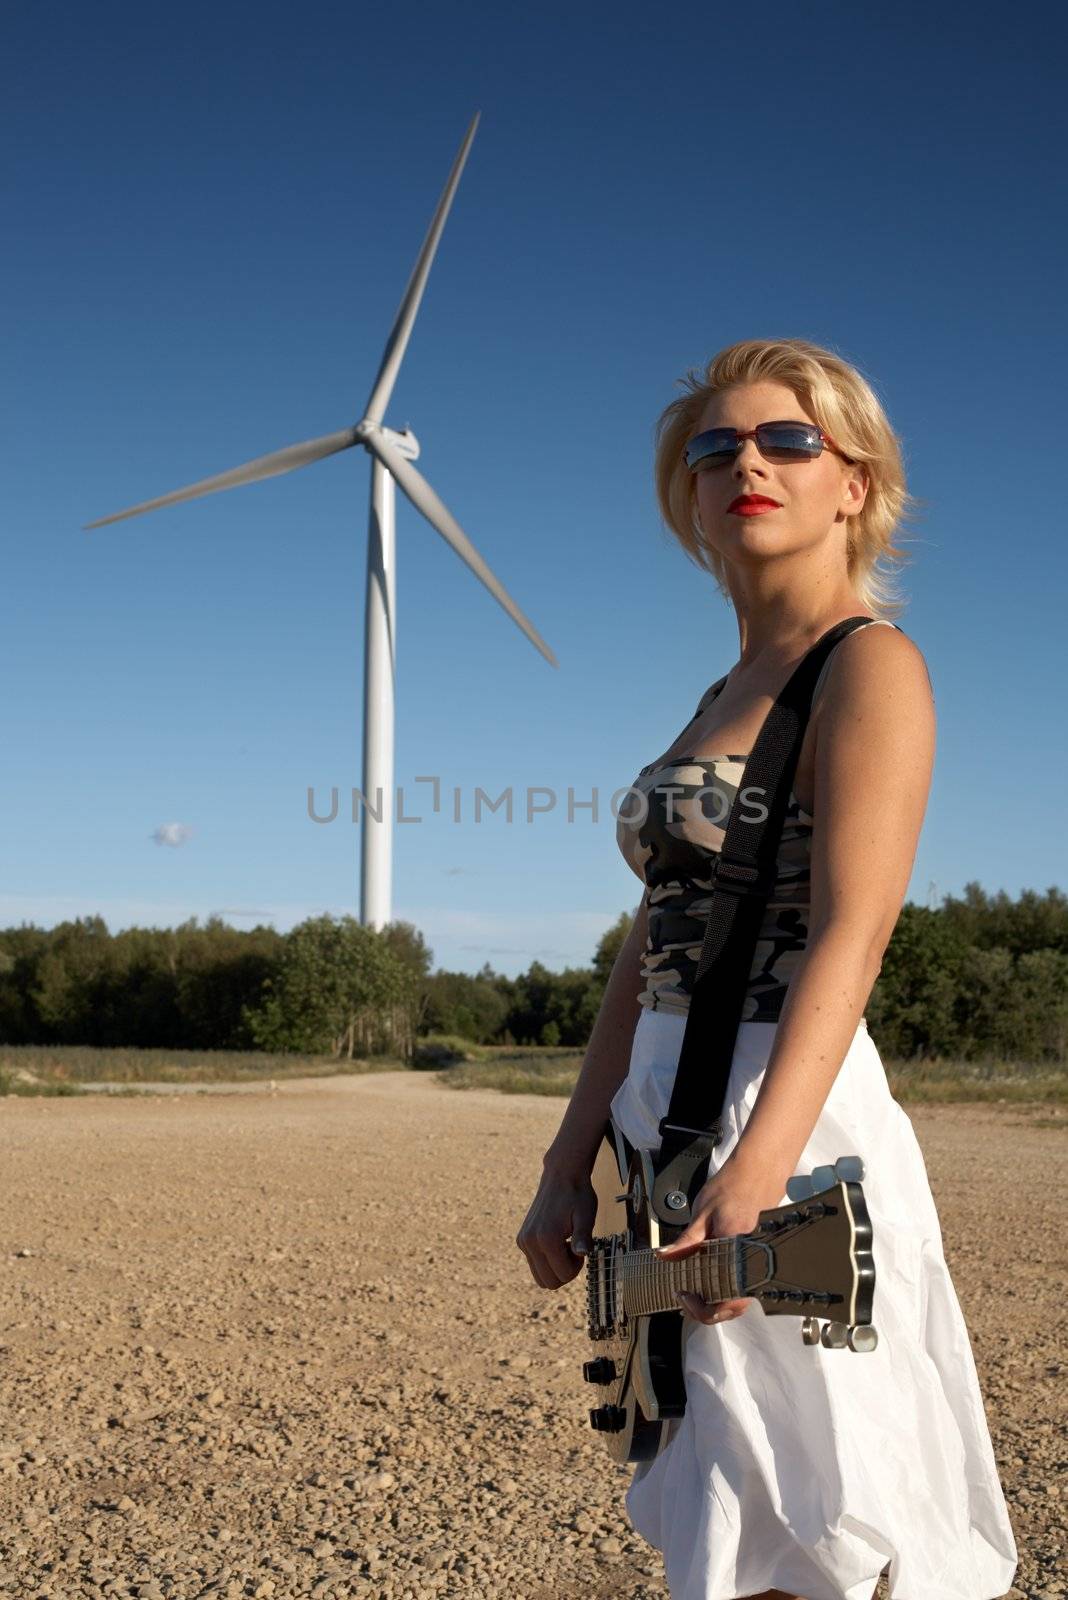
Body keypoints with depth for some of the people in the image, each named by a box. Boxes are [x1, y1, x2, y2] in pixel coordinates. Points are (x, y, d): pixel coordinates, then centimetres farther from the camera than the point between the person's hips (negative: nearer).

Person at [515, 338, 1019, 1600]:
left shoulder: (871, 664, -8)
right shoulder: (724, 695, 16)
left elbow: (851, 936, -21)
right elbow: (654, 949, 13)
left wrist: (752, 1176, -31)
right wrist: (567, 1165, 10)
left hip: (790, 1122, -8)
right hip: (669, 1117, 8)